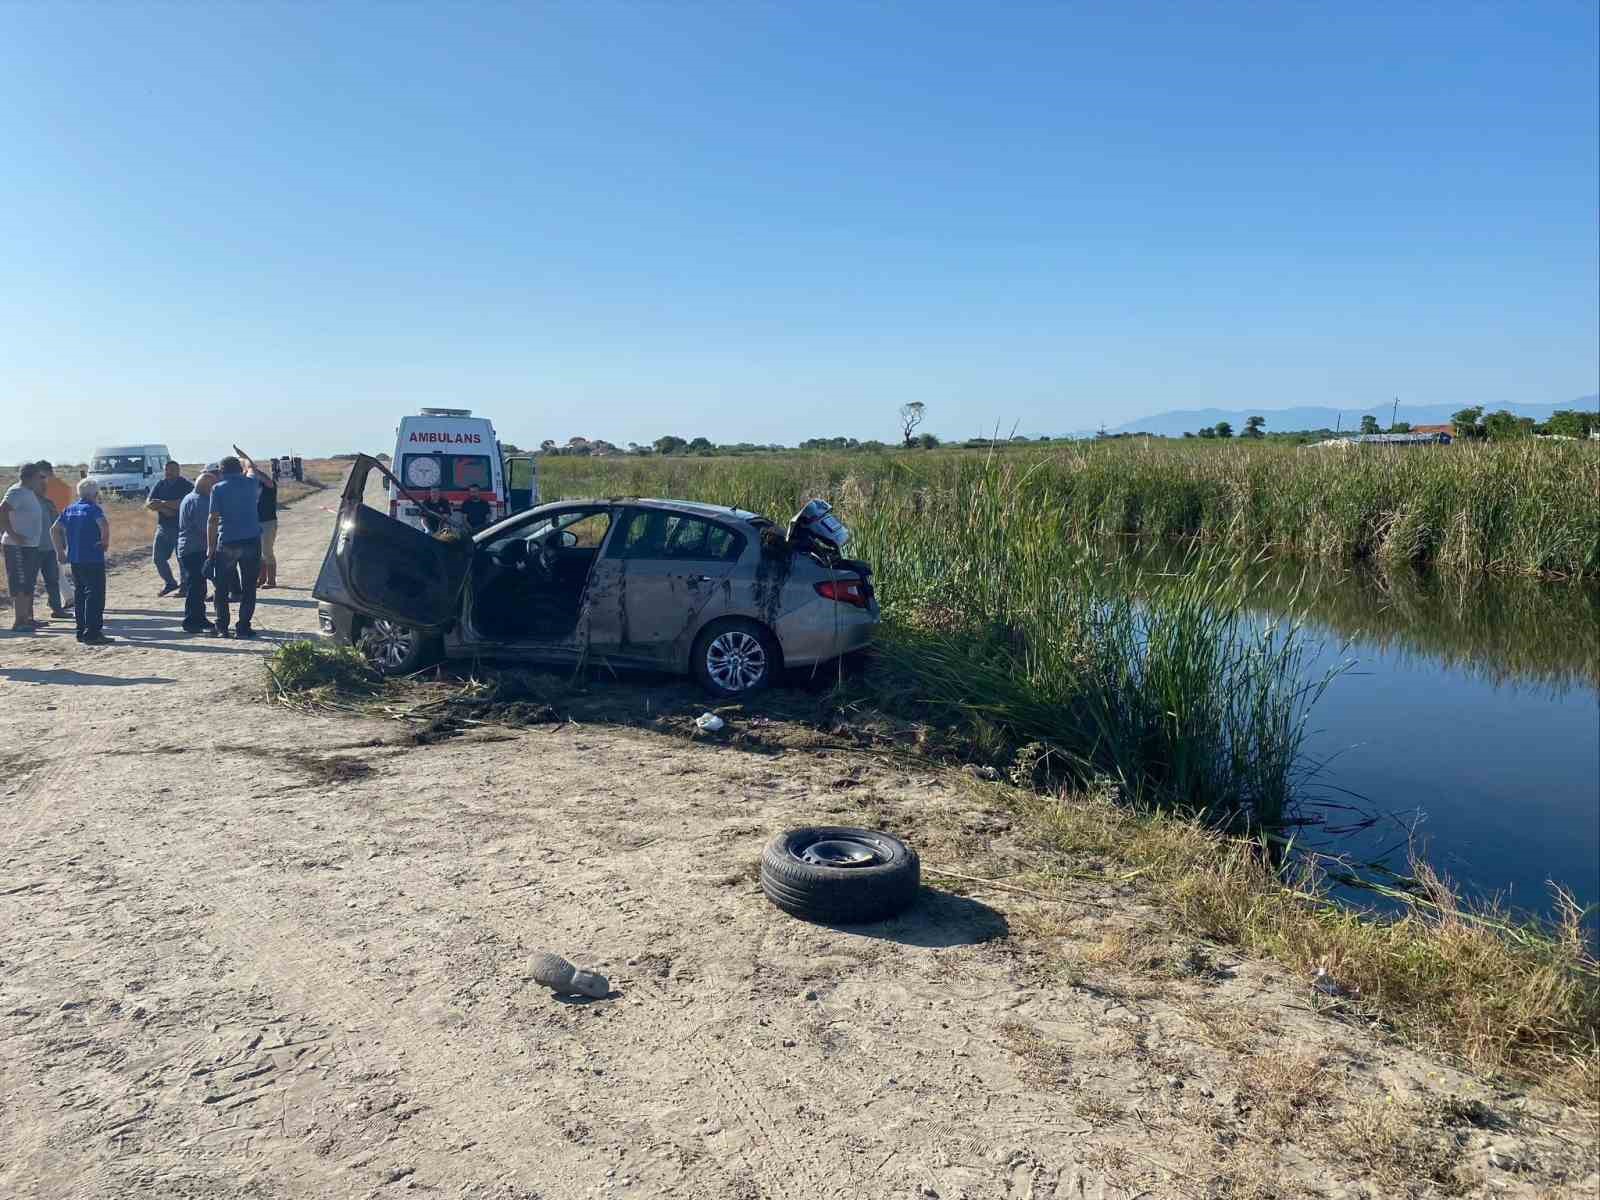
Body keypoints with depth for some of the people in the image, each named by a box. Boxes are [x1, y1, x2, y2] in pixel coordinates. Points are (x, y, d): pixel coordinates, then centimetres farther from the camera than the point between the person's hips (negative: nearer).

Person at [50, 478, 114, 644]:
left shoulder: (69, 509, 13)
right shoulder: (93, 509, -8)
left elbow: (54, 529, 14)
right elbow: (104, 524, -27)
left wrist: (60, 551, 18)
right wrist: (105, 541, -13)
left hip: (74, 559, 8)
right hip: (93, 559, -8)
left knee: (80, 594, 16)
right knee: (95, 594, -6)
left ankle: (81, 631, 20)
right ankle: (92, 633, -10)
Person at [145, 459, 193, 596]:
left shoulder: (186, 485, -5)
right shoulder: (160, 484, 12)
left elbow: (183, 503, -20)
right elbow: (148, 503, 3)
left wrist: (161, 503, -15)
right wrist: (164, 509, -13)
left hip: (181, 527, -6)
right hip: (163, 527, 6)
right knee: (158, 558, 10)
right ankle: (170, 583, 27)